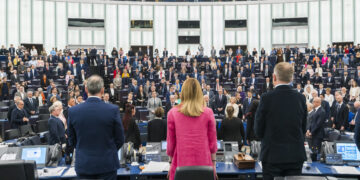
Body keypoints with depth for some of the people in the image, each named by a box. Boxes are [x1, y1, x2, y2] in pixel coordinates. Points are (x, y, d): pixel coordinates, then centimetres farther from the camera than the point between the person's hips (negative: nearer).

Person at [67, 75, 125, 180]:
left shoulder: (73, 111, -7)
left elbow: (72, 141, 4)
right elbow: (120, 139, -4)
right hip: (107, 164, -2)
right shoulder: (113, 110, -13)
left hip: (83, 164, 2)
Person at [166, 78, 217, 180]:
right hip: (204, 163, 0)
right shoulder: (208, 113, -4)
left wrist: (171, 162, 14)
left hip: (181, 164, 0)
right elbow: (212, 141, 2)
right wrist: (213, 163, 13)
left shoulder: (173, 113, -4)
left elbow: (170, 142, 3)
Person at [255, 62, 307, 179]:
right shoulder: (301, 98, -2)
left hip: (272, 155, -3)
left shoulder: (266, 98, -13)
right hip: (296, 155, 4)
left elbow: (258, 131, -6)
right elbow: (303, 129, 7)